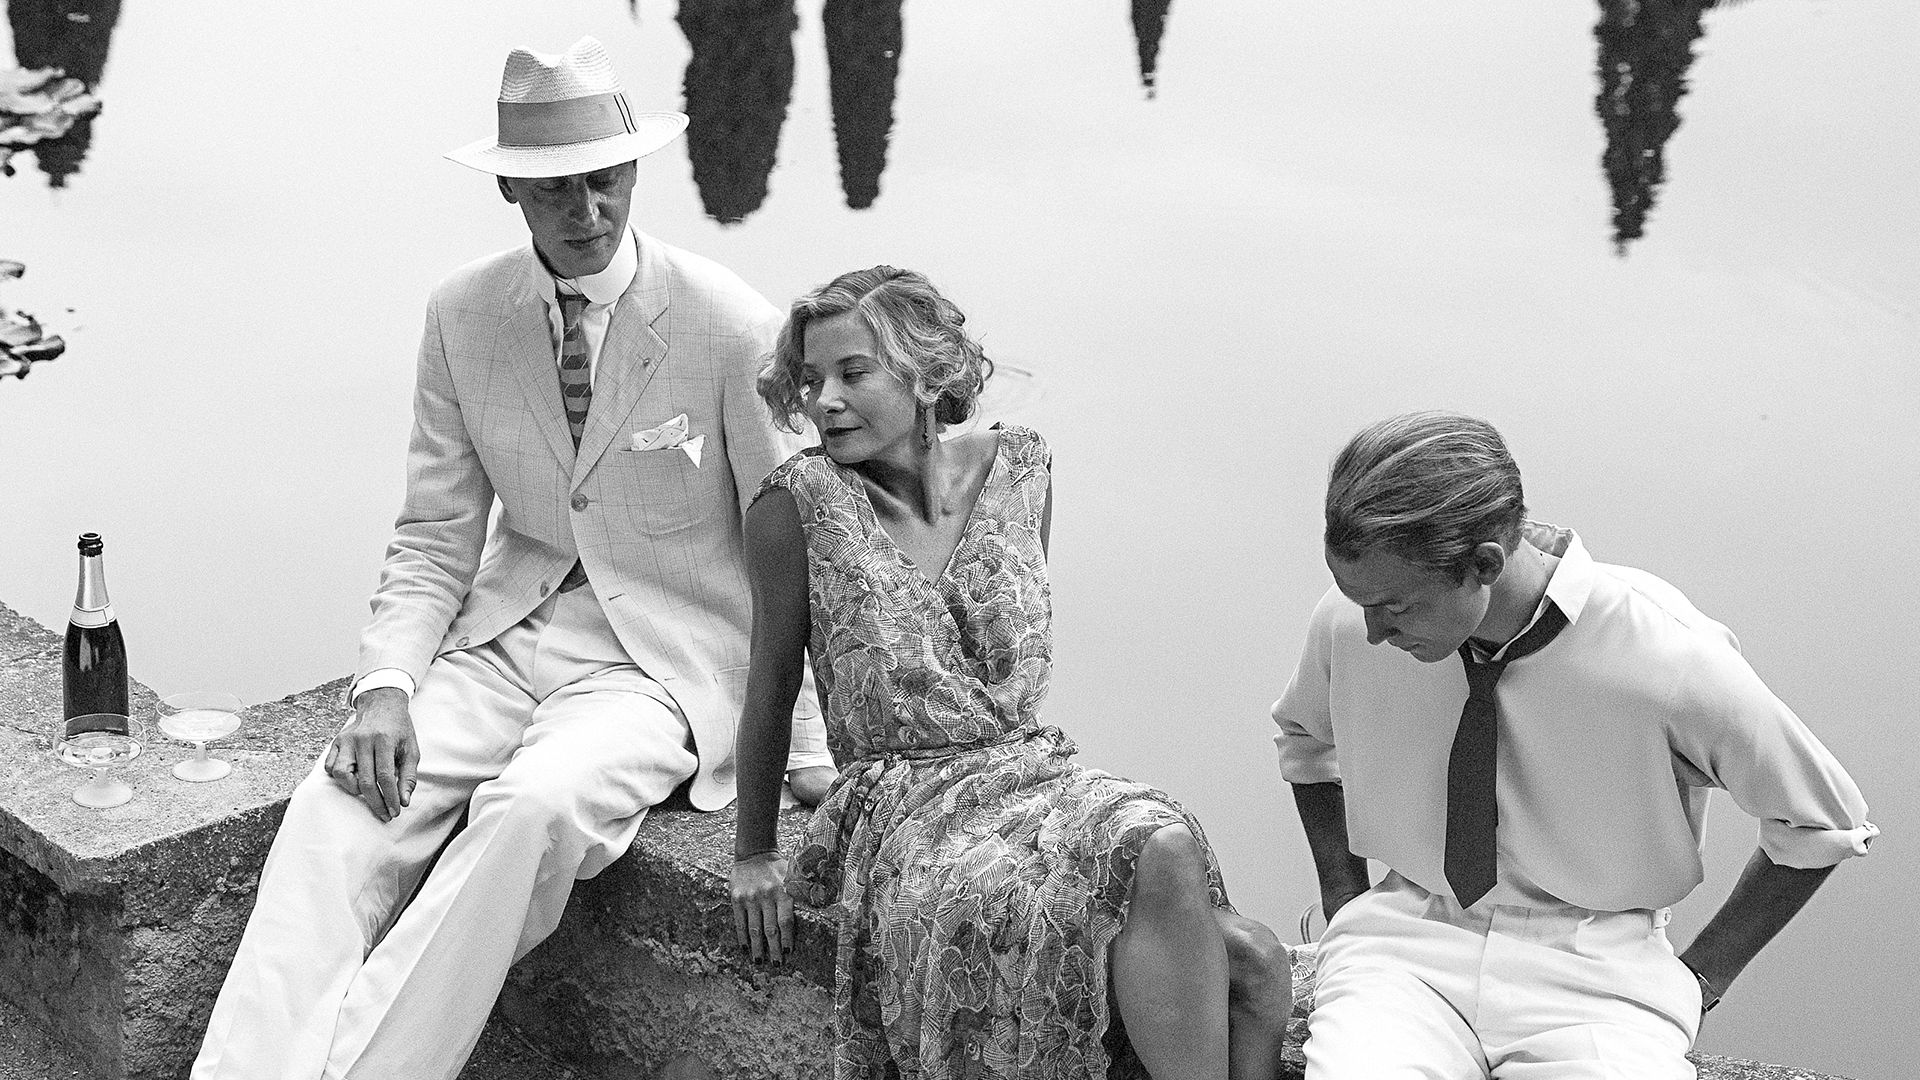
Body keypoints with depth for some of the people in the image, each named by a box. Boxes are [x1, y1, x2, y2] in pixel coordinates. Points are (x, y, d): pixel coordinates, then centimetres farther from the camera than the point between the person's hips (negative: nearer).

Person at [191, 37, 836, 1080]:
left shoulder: (732, 328, -10)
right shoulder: (463, 315, 3)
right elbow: (434, 538, 6)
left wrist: (807, 764, -5)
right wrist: (385, 683, -12)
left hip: (663, 654, -4)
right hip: (507, 631, 4)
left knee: (534, 805, -34)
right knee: (339, 805, -22)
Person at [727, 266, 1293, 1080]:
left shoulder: (1018, 470, 5)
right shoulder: (800, 502, -7)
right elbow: (772, 685, 1)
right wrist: (753, 854, 7)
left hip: (1037, 771, 4)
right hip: (906, 802, -4)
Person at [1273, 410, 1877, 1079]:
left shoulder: (1669, 658, -17)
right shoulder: (1344, 627, -7)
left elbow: (1825, 826, -1)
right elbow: (1305, 736, 19)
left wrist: (1698, 979, -1)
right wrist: (1344, 903, 10)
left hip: (1595, 969, -1)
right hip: (1403, 943, 1)